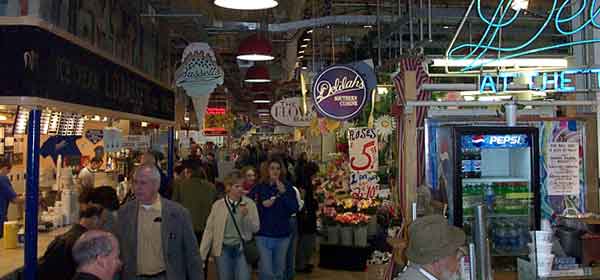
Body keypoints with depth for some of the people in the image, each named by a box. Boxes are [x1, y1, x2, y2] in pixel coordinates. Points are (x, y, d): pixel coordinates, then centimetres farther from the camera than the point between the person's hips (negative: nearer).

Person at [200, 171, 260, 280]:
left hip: (242, 248, 0)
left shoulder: (250, 204, -1)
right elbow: (209, 230, -2)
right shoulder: (218, 205, -1)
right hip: (223, 249, 1)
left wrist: (246, 216, -20)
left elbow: (255, 228, -2)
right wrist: (201, 255, -5)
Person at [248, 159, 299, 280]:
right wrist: (262, 205, -14)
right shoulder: (258, 187, -1)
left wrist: (283, 193, -17)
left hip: (282, 235, 2)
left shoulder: (287, 187, 1)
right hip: (263, 235, -2)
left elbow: (295, 209, -7)